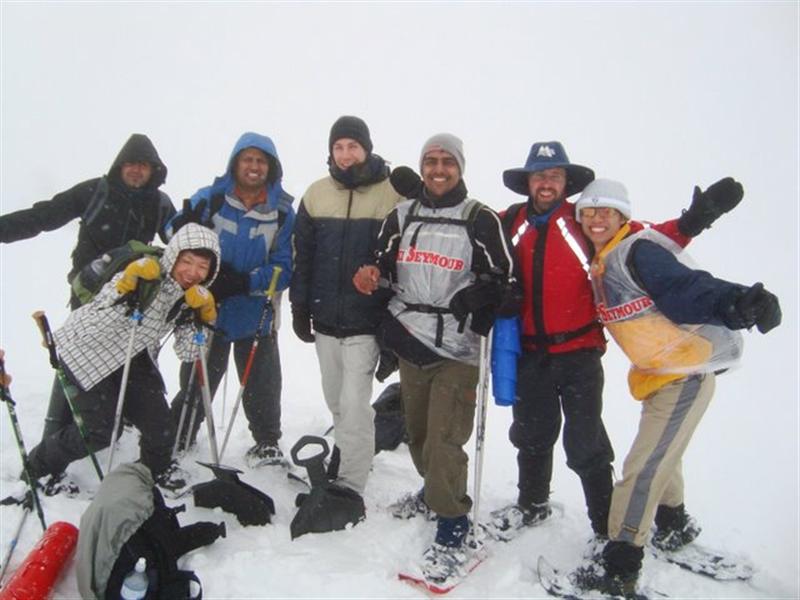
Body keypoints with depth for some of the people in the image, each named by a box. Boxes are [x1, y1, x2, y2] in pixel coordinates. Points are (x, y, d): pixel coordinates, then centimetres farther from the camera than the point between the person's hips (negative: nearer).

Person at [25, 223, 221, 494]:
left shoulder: (192, 296, -9)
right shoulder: (143, 276, -30)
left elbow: (187, 353, -7)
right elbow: (94, 326, -31)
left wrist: (202, 318, -23)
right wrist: (125, 290, -44)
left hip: (133, 358, 6)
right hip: (87, 350, -5)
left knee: (160, 431, -1)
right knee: (99, 432, -8)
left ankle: (157, 467, 33)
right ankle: (37, 469, 20)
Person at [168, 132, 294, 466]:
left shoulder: (283, 212, -5)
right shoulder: (209, 199, -5)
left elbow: (283, 269, -9)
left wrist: (244, 282, -23)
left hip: (256, 317, 0)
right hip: (208, 310, 0)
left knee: (260, 387, 14)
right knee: (196, 381, 16)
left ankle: (267, 443, 35)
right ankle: (177, 437, 37)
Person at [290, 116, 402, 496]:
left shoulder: (393, 194, -6)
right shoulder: (316, 194, 6)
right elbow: (302, 255, 10)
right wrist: (300, 306, 8)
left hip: (367, 322, -5)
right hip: (325, 318, 5)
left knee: (354, 402, -7)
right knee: (335, 400, 17)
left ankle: (350, 486, 5)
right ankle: (349, 453, 39)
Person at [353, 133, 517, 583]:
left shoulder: (481, 220, -3)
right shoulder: (402, 216, 11)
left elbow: (504, 279, -1)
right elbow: (385, 266, 22)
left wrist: (482, 295, -20)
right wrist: (372, 276, 2)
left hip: (457, 348, -5)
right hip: (410, 342, 5)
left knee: (443, 443, -9)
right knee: (418, 434, 16)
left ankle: (452, 532, 8)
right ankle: (436, 492, 42)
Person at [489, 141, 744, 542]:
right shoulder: (509, 223, 1)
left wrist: (693, 220, -20)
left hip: (578, 352, -3)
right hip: (529, 353, 3)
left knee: (585, 445, 2)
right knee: (530, 435, 20)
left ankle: (607, 528, 23)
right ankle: (532, 504, 44)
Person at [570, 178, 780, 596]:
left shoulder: (639, 251, -21)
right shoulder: (602, 264, 6)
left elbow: (686, 287, -36)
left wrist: (732, 303, -52)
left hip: (686, 375, -9)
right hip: (657, 376, 10)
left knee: (642, 468, -8)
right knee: (660, 457, 27)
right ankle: (676, 525, 52)